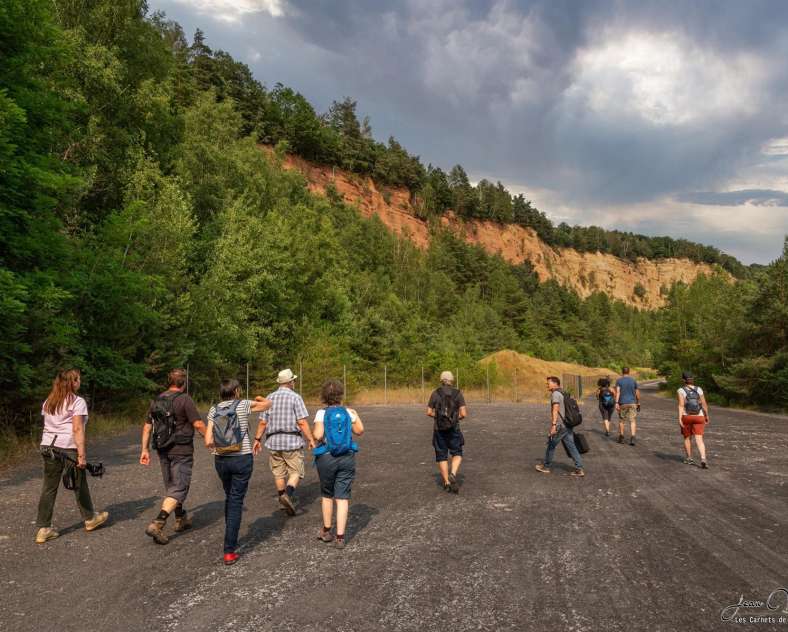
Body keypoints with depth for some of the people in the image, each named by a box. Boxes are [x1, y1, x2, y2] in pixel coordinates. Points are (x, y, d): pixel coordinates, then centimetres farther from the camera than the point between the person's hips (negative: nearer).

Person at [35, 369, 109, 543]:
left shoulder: (48, 402, 13)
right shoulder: (78, 402, -8)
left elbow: (48, 425, 10)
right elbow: (78, 429, -15)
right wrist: (82, 455, -16)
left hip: (48, 446, 6)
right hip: (69, 447, -5)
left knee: (49, 488, 8)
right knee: (79, 485, 11)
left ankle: (43, 529, 7)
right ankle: (90, 519, 28)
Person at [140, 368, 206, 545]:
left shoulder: (157, 400, 6)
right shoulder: (185, 399, -14)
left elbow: (147, 426, 8)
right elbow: (198, 424, -16)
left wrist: (144, 449, 13)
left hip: (163, 450, 7)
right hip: (181, 451, -7)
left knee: (171, 486, 19)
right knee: (179, 489, -3)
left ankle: (181, 520, 32)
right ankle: (157, 525, -15)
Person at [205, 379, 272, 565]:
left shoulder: (214, 410, 1)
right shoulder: (243, 405, -6)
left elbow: (208, 442, -5)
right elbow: (267, 404, 9)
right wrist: (259, 399, 30)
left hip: (221, 459, 4)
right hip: (242, 459, -4)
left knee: (229, 497, 24)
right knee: (236, 502, 0)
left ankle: (231, 540, 35)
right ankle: (229, 551, -1)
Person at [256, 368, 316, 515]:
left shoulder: (269, 398, 4)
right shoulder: (295, 397, -8)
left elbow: (262, 422, 4)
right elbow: (302, 422, -14)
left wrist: (257, 439, 14)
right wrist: (310, 439, -7)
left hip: (273, 441, 4)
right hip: (292, 440, -4)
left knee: (279, 473, 15)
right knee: (296, 472, 3)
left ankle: (283, 501, 24)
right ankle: (288, 495, -19)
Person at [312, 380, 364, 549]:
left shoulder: (322, 413, -8)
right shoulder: (348, 412, -1)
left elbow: (318, 435, -19)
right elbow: (359, 431, 11)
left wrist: (314, 431, 3)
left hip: (326, 457, -1)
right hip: (347, 457, 1)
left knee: (327, 495, 18)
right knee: (342, 497, 5)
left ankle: (326, 531, 32)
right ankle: (340, 537, 3)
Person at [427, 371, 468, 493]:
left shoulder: (435, 393, -1)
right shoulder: (458, 393, -3)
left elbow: (429, 412, -2)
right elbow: (464, 414, -9)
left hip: (439, 428, 1)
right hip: (453, 428, -1)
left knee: (442, 456, 13)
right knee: (457, 454, 14)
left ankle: (446, 483, 11)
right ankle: (452, 475, -11)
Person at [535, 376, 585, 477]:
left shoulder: (555, 394, -12)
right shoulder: (563, 393, 18)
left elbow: (555, 409, -24)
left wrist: (553, 425, -30)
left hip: (559, 426, -8)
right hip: (567, 426, 8)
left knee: (551, 446, 7)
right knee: (572, 447, 5)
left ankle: (546, 467, 20)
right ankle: (579, 469, 0)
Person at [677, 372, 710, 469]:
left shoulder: (681, 391, -8)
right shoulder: (699, 389, 0)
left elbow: (681, 405, -17)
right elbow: (704, 404, 3)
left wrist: (679, 418, -21)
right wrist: (707, 416, 15)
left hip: (686, 417, -1)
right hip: (699, 417, 1)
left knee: (687, 437, 18)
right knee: (699, 440, -3)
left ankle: (689, 459, 23)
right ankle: (703, 460, -21)